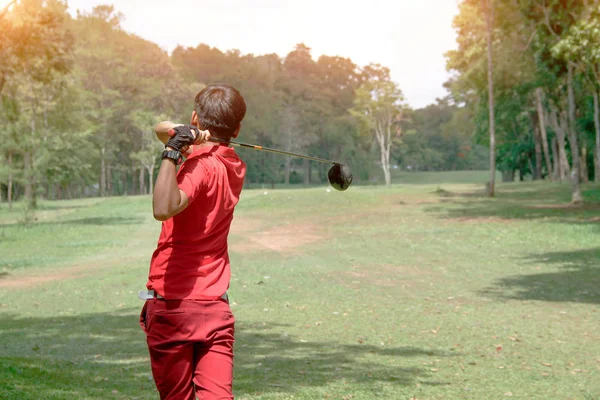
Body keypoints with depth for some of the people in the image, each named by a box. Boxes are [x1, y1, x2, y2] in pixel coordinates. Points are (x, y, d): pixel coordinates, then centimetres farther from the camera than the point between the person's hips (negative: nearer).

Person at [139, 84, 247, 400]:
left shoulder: (201, 166, -14)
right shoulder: (235, 167, 9)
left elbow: (164, 208, -34)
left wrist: (172, 153, -29)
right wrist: (192, 140, -1)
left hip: (171, 305, -5)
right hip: (215, 307, 5)